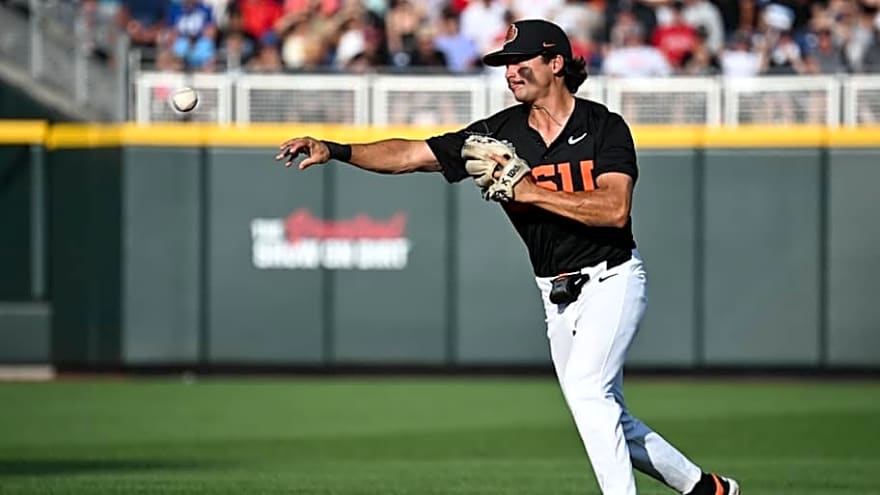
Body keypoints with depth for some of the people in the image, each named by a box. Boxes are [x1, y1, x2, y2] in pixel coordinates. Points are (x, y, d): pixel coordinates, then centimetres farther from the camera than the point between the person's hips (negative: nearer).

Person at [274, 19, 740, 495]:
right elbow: (410, 155, -6)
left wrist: (527, 190, -26)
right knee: (606, 419, 11)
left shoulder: (604, 128, -10)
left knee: (586, 388, -26)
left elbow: (615, 209, -25)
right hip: (558, 296, 6)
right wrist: (335, 150, -19)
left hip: (611, 280, -6)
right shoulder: (500, 133, 0)